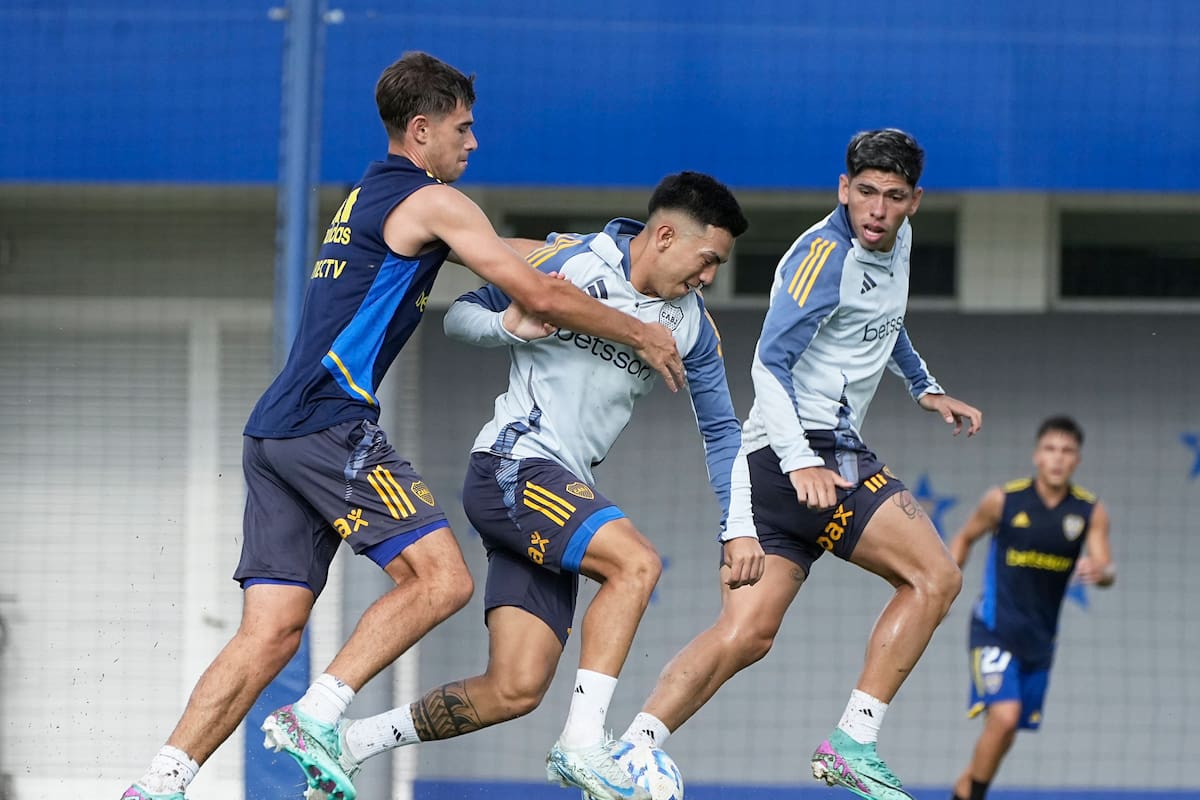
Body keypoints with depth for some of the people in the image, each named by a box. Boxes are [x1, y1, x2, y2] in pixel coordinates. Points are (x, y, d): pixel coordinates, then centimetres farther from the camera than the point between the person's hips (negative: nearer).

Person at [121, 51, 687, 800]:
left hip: (276, 431, 9)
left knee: (271, 633, 2)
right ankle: (315, 718, -16)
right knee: (441, 578, -11)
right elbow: (538, 295, -2)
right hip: (332, 423, -9)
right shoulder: (433, 202, -2)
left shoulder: (368, 198, 26)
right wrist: (639, 334, 10)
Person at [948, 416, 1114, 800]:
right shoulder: (1003, 499, -7)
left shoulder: (1091, 512, -2)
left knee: (1007, 732, 11)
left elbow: (1106, 570, -7)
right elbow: (965, 538, 9)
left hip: (1039, 636, 4)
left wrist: (1100, 571, -30)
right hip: (996, 627, -4)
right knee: (1004, 716, -22)